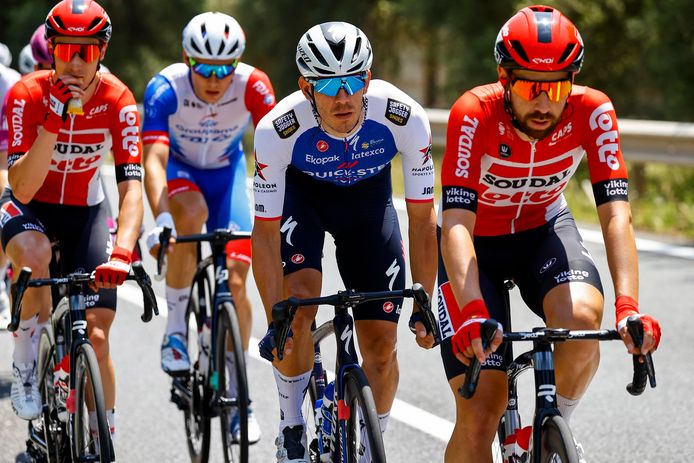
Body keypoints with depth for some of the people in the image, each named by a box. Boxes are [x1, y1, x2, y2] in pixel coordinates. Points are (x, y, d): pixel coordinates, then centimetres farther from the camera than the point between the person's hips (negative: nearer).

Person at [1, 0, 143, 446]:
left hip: (86, 211, 1)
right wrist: (54, 121, -40)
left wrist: (121, 252, -44)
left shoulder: (117, 99, -20)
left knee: (96, 335, -8)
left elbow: (132, 187, -27)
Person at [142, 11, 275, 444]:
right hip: (178, 171, -1)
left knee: (235, 279, -10)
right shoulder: (166, 88, -31)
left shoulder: (253, 86, -28)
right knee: (192, 212, -37)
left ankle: (237, 391, 7)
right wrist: (161, 219, -53)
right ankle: (176, 327, -19)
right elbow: (154, 158, -39)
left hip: (226, 172, 2)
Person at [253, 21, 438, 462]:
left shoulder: (406, 119, -34)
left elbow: (422, 219, -23)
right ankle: (291, 426, -3)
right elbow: (266, 231, -27)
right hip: (301, 193, -1)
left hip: (368, 195, 1)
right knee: (299, 302, -26)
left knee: (381, 343, -5)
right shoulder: (277, 130, -35)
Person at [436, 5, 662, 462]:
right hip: (479, 242, -2)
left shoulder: (593, 112, -24)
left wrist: (628, 307, -46)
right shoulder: (474, 115, -30)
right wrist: (472, 313, -53)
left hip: (545, 230, 2)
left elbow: (616, 215, -30)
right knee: (480, 412, -13)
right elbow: (457, 224, -37)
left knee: (582, 318, -32)